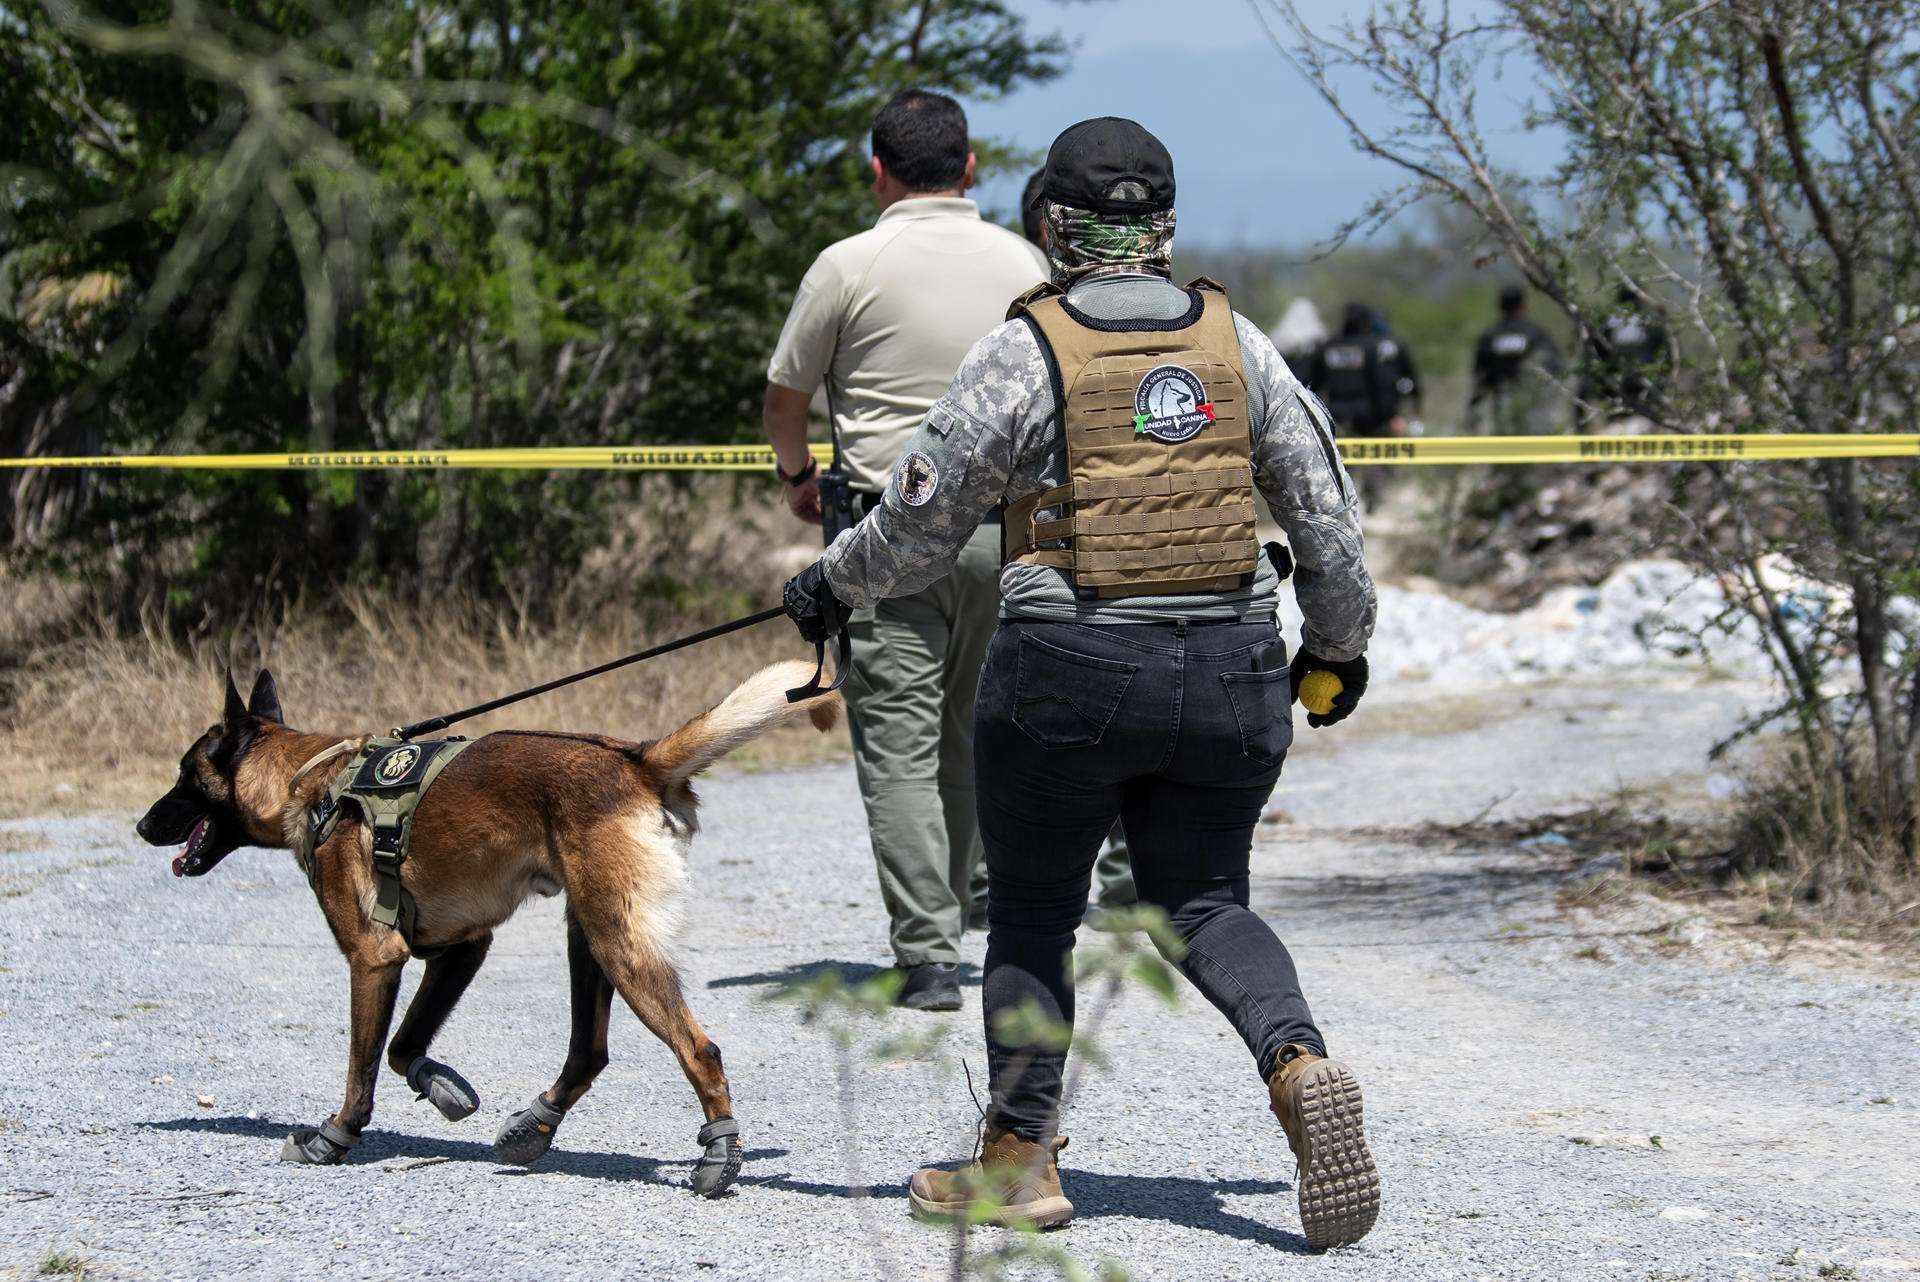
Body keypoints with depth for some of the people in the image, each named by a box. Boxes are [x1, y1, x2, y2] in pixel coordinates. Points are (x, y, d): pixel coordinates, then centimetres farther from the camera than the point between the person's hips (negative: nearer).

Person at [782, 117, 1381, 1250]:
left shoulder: (1024, 352, -6)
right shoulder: (1236, 342, 6)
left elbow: (923, 521, 1)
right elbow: (1327, 507, 9)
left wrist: (834, 584, 19)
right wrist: (1341, 639, 24)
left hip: (1068, 675, -3)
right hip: (1227, 675, 3)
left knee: (1032, 910, 12)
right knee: (1205, 902, 12)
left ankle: (1020, 1156, 13)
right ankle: (1299, 1063, -15)